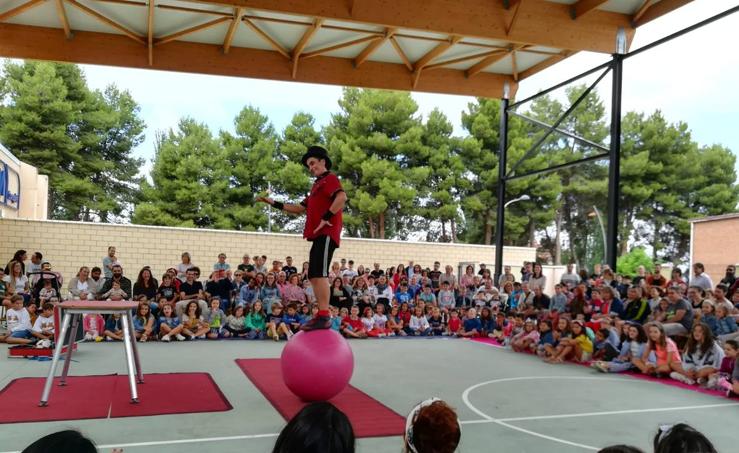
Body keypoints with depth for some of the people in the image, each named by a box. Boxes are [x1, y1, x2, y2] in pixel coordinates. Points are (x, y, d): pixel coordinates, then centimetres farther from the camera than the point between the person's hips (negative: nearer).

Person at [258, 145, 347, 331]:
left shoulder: (329, 178, -2)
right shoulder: (317, 185, 27)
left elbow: (342, 197, -22)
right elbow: (300, 208, 30)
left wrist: (326, 218, -21)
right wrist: (274, 203, 26)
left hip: (326, 233, -10)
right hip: (318, 235, 10)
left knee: (319, 273, -17)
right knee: (313, 275, 8)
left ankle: (324, 317, -21)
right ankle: (321, 315, 11)